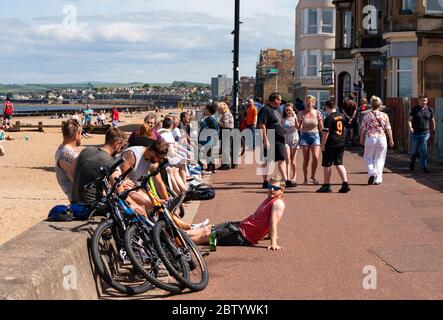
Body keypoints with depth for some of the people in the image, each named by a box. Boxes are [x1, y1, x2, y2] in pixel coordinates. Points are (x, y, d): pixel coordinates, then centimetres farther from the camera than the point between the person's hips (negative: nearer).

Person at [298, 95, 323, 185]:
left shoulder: (318, 113, 2)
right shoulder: (301, 114, 1)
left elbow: (321, 127, 7)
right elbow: (299, 127, 3)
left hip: (315, 136, 0)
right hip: (304, 136, 0)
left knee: (316, 157, -12)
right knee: (306, 159, 1)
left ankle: (313, 177, 6)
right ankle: (305, 179, 13)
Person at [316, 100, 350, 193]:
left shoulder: (329, 118, -14)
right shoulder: (342, 116, 8)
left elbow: (326, 132, -16)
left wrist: (323, 144, -9)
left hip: (331, 144, -7)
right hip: (341, 143, 7)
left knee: (327, 164, 5)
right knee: (339, 163, 10)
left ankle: (327, 185, 11)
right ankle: (345, 184, -2)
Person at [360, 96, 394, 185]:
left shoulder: (367, 116, -4)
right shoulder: (384, 116, -2)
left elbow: (363, 129, 0)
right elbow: (388, 129, 1)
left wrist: (361, 139, 14)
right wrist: (391, 140, 12)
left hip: (370, 138, -1)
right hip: (382, 138, 1)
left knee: (368, 157, 15)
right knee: (379, 159, 9)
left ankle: (372, 172, -7)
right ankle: (377, 179, 9)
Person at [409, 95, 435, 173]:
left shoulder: (430, 110, 4)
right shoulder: (414, 109, 0)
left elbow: (432, 121, 16)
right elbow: (410, 120, -3)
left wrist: (433, 130, 21)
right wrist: (410, 127, -21)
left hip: (425, 133, 0)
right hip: (415, 133, 0)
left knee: (424, 150, -5)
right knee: (414, 150, 8)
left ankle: (424, 167, 2)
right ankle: (412, 163, 32)